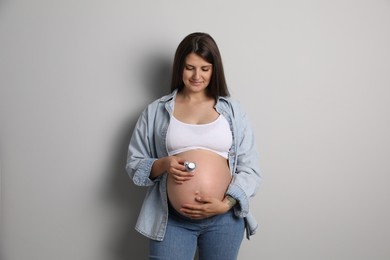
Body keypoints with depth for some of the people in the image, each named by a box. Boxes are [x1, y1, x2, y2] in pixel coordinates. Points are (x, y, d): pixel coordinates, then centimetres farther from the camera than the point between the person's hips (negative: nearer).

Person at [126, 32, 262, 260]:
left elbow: (250, 169, 0)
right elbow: (134, 164, 6)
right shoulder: (156, 111, 3)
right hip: (171, 219, 0)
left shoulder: (232, 110, 3)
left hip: (225, 218, 1)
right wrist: (162, 165, -14)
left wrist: (226, 204, -14)